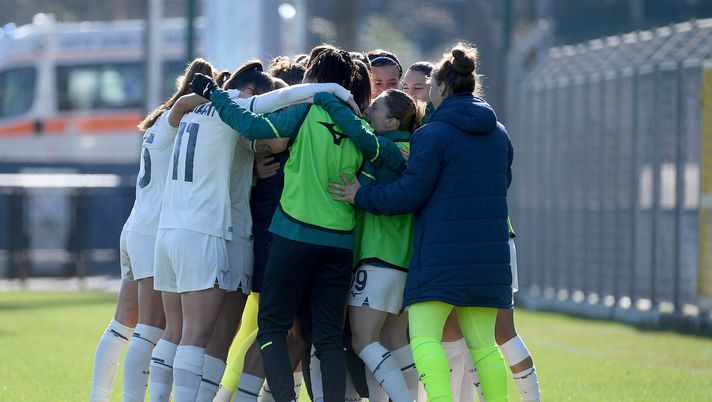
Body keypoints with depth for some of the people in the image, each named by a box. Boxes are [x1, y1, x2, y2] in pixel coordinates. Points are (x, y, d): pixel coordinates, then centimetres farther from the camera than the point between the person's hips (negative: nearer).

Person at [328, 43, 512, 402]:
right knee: (482, 343, 11)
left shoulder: (433, 135, -9)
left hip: (442, 251, -7)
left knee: (424, 336, -8)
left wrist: (361, 196, 2)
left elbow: (409, 195, -10)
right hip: (489, 254, 7)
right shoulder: (499, 134, 13)